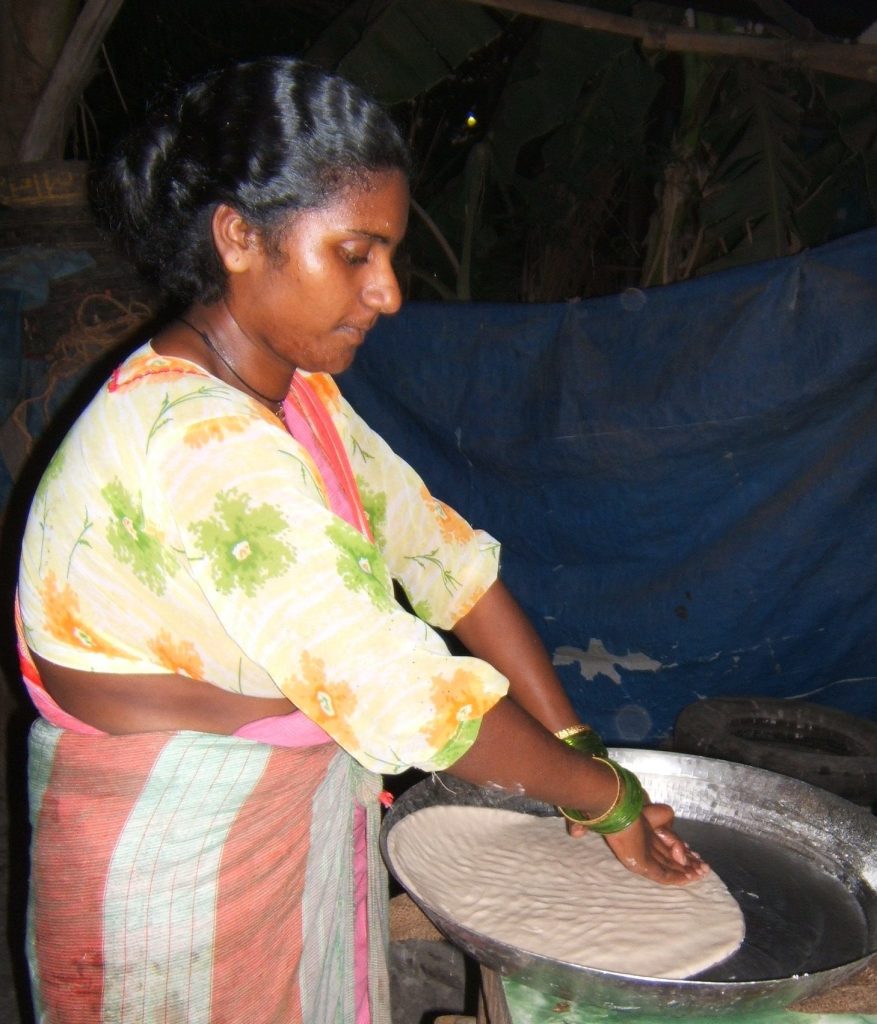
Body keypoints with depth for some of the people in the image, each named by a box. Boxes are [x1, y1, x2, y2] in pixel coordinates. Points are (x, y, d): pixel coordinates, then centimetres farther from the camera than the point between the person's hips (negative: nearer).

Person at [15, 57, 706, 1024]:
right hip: (176, 870, -8)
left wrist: (577, 751, -5)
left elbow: (445, 554, 0)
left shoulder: (299, 395, 1)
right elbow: (400, 694, -31)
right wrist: (609, 798, -18)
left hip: (299, 828, 8)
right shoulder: (197, 444, -30)